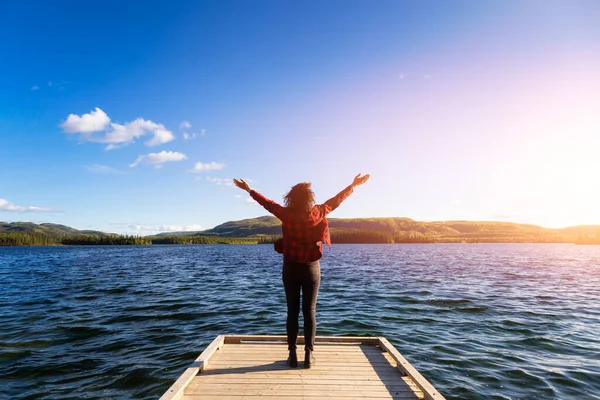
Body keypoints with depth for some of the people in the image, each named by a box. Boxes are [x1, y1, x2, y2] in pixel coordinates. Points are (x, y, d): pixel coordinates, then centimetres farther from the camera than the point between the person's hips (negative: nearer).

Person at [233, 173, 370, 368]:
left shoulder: (286, 214, -10)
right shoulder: (318, 213, -9)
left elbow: (267, 202, 4)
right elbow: (337, 199, 3)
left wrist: (249, 190, 20)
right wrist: (354, 184, 18)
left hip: (290, 268, 1)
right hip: (311, 268, 0)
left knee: (292, 311, 9)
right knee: (310, 311, 6)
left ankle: (292, 354, 12)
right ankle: (309, 355, 8)